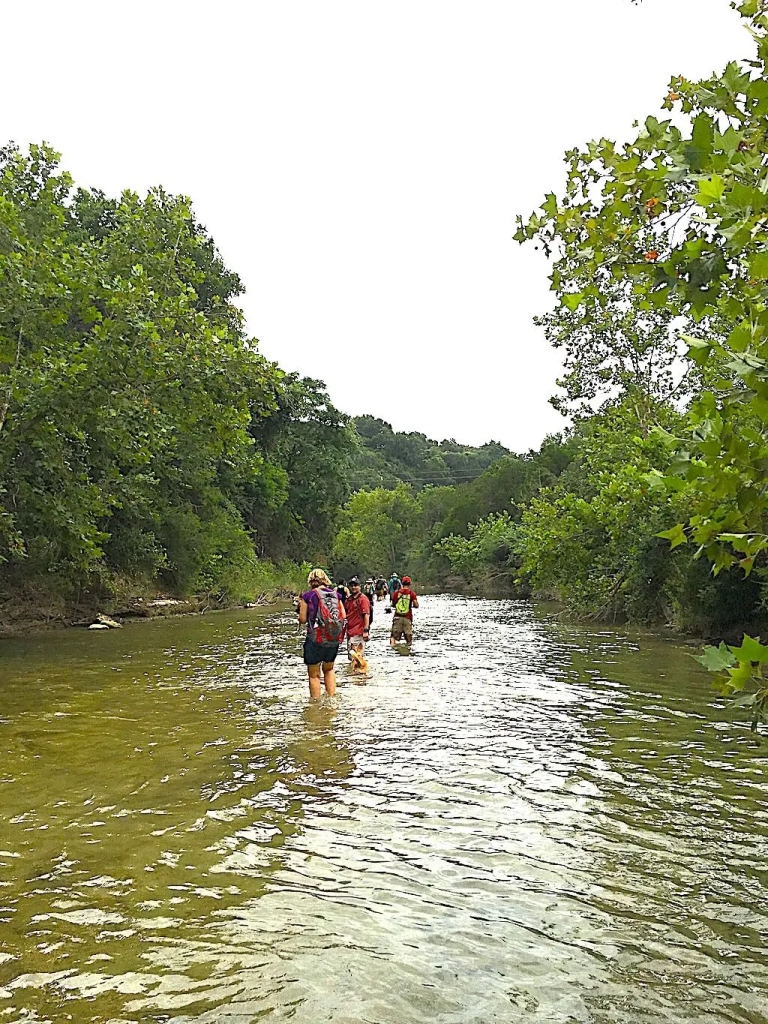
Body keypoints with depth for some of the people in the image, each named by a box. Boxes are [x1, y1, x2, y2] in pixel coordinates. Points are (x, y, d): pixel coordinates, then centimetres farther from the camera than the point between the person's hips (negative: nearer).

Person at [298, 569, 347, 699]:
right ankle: (332, 696, 24)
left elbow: (302, 620, -6)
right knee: (329, 668, 27)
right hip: (334, 639, 4)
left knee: (314, 674, 11)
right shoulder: (335, 594, 3)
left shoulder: (308, 596, -7)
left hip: (316, 639, -4)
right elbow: (344, 616, 2)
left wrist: (301, 606, 11)